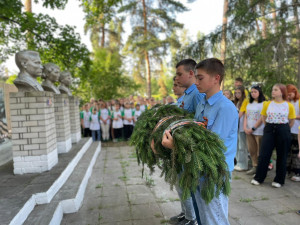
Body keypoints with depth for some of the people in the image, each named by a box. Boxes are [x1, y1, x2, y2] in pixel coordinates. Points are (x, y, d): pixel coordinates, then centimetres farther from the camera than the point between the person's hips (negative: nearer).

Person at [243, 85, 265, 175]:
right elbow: (246, 116, 12)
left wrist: (253, 128, -11)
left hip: (259, 131, -6)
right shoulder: (249, 104, 14)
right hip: (248, 131, 6)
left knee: (260, 151, 0)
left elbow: (262, 118, -11)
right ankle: (254, 167, 20)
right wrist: (245, 127, 0)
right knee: (251, 150, 9)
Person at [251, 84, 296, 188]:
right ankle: (258, 178, 12)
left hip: (283, 131, -1)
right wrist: (269, 127, 10)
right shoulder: (267, 104, 2)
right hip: (269, 130, 2)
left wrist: (284, 129, 6)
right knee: (264, 154, 0)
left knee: (281, 156, 7)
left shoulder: (289, 105, -3)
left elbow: (291, 121, 4)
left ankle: (279, 180, 21)